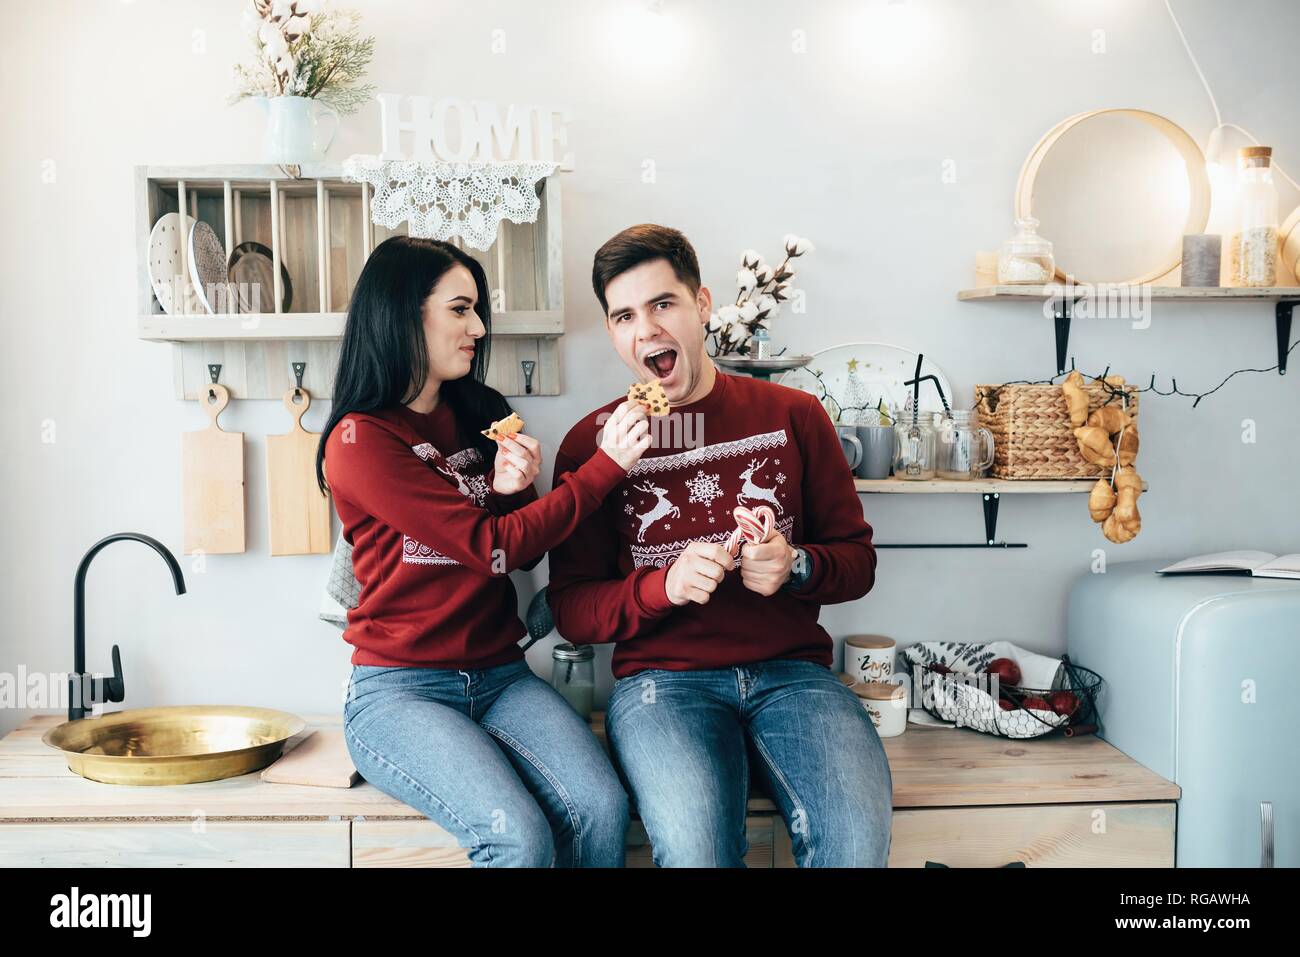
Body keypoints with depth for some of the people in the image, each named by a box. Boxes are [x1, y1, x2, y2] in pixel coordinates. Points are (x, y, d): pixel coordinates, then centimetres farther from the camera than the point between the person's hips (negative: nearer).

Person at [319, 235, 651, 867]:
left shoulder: (482, 415, 12)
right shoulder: (358, 441, -8)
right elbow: (492, 548, -14)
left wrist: (515, 489, -7)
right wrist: (609, 464, -13)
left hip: (500, 678, 5)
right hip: (400, 690, -5)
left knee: (601, 809, -22)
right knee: (521, 837, -28)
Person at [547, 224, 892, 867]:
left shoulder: (794, 416, 9)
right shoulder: (591, 443, 6)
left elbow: (857, 558, 13)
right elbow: (571, 609, 4)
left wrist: (796, 567, -10)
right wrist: (664, 585, -15)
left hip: (791, 669, 2)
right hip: (661, 677, -1)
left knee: (857, 831, -27)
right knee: (695, 844, -31)